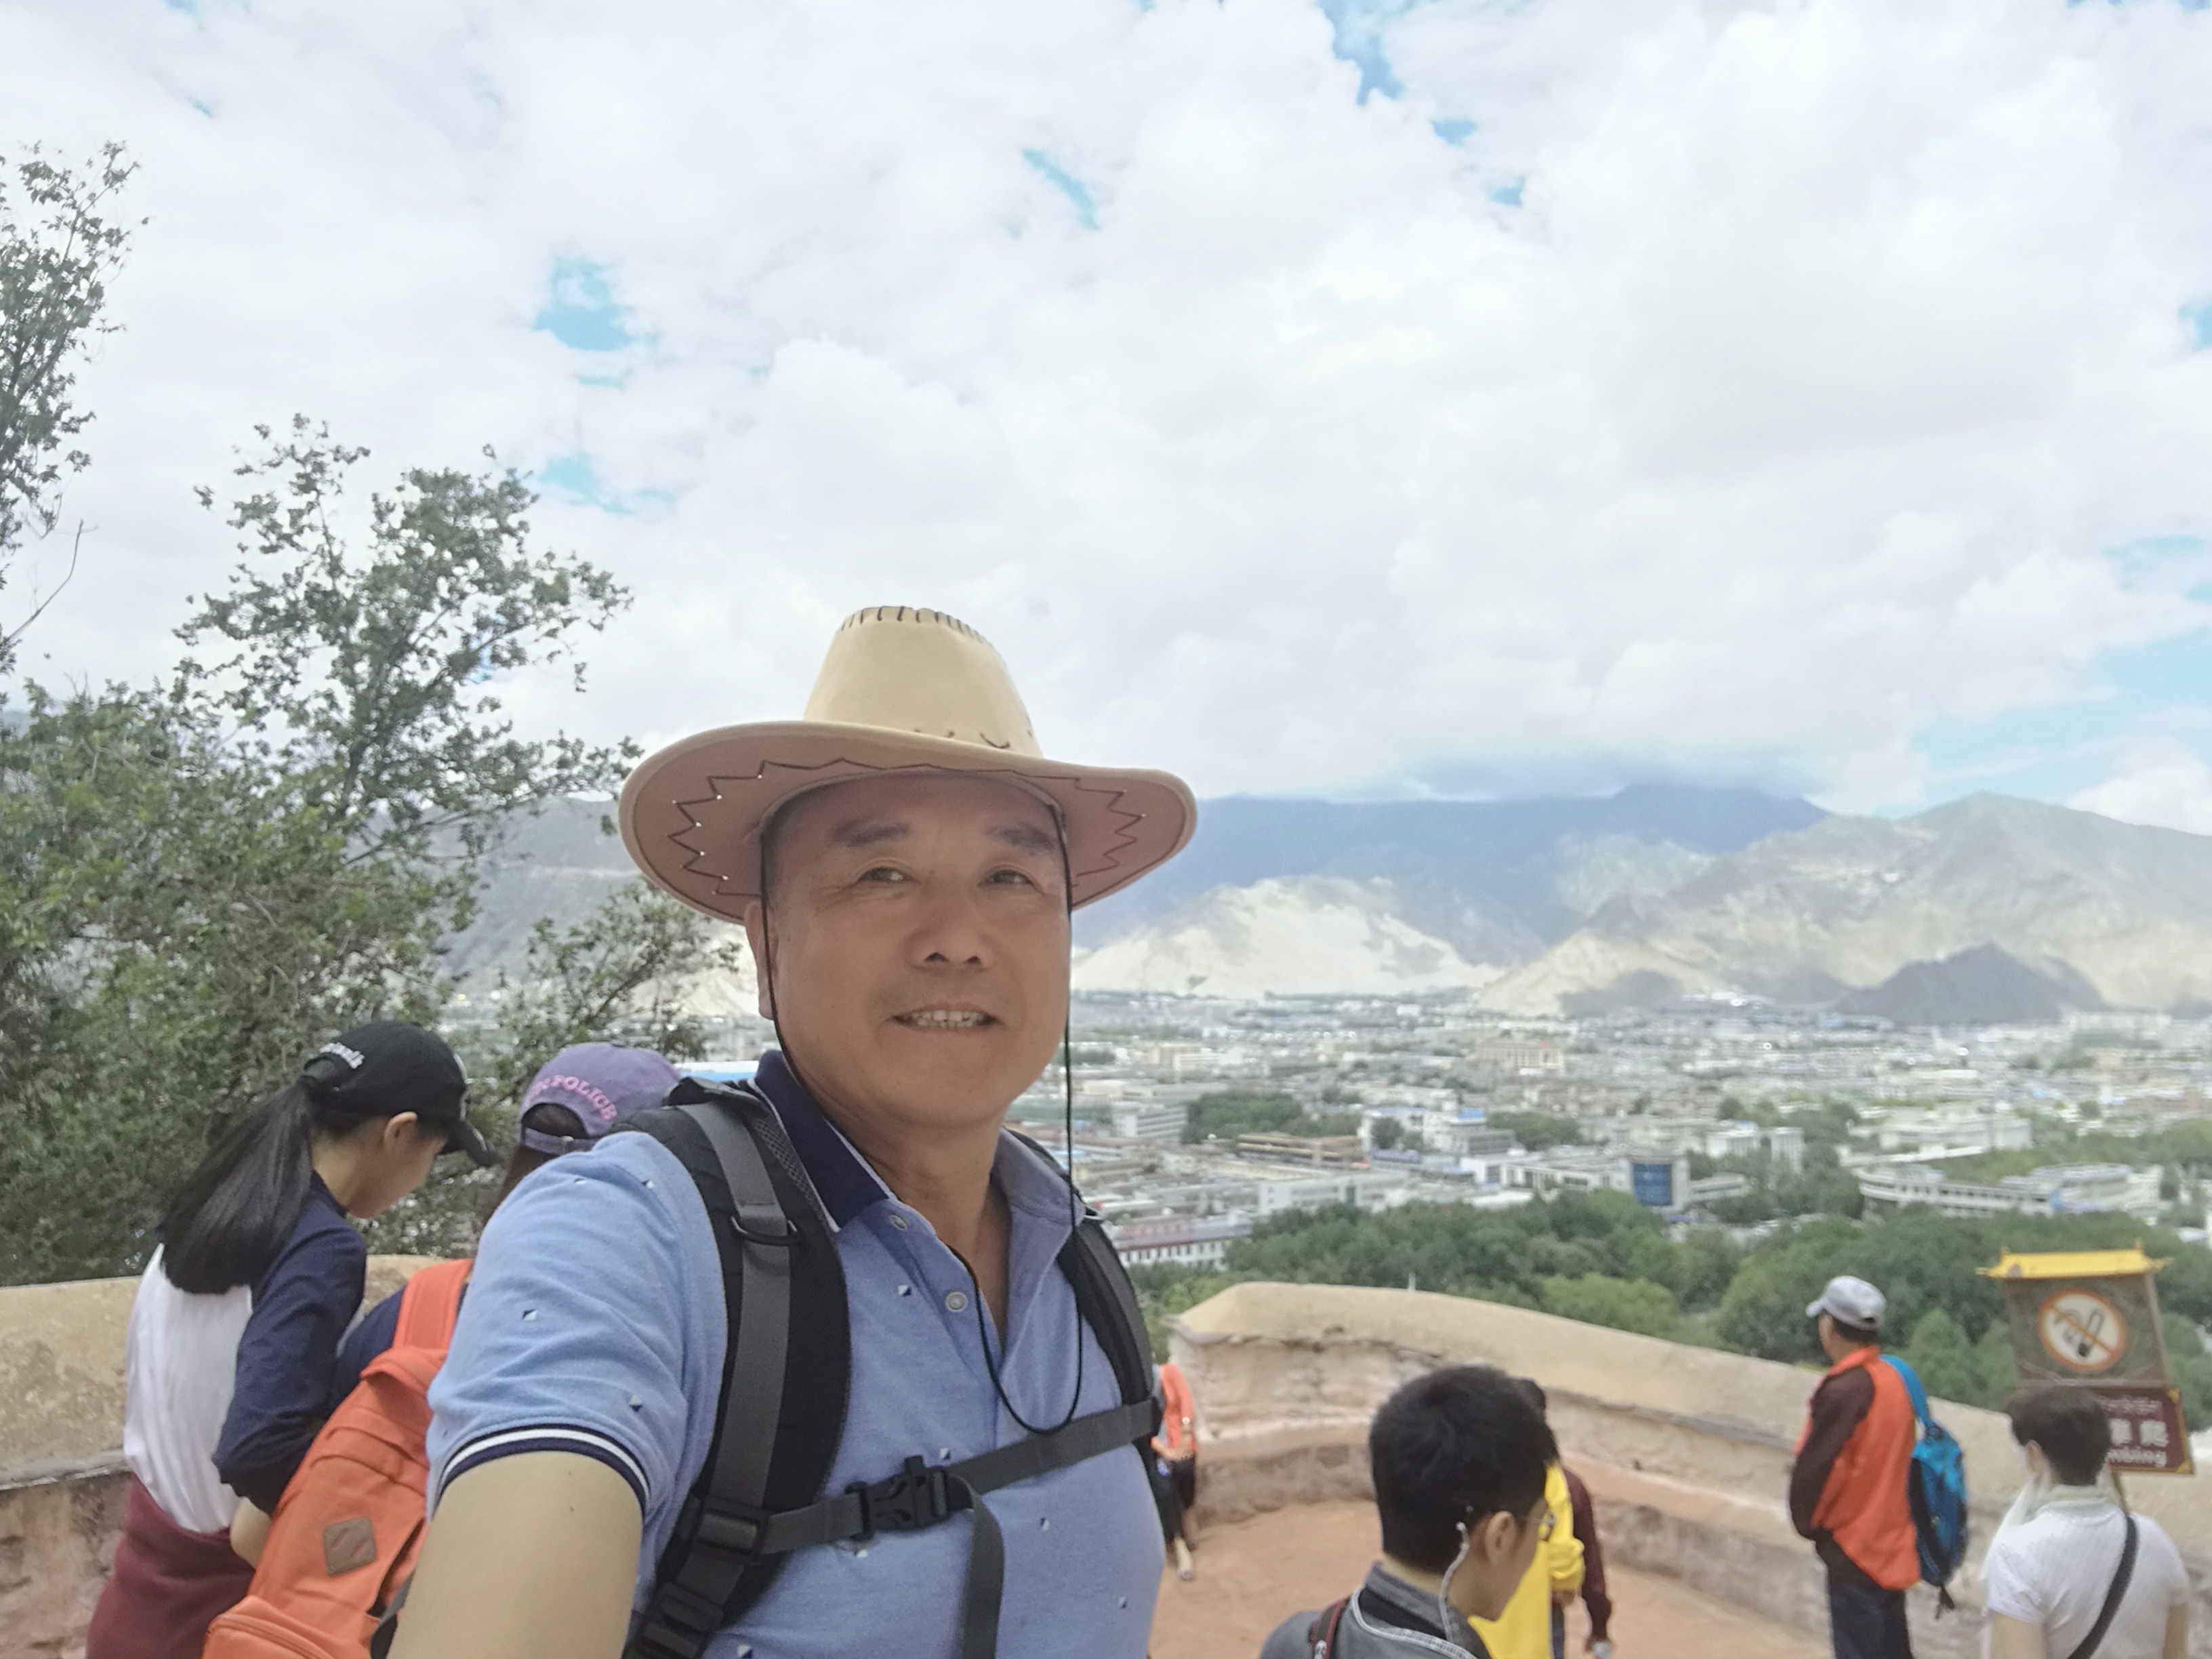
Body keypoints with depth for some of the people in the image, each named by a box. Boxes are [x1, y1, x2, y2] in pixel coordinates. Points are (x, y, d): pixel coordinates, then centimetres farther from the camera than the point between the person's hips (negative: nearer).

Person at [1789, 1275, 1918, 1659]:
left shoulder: (1844, 1391, -24)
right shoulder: (1893, 1379, 1)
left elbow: (1812, 1472, -20)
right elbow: (1885, 1462, 10)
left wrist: (1808, 1524, -1)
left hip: (1856, 1553, -8)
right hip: (1891, 1547, 8)